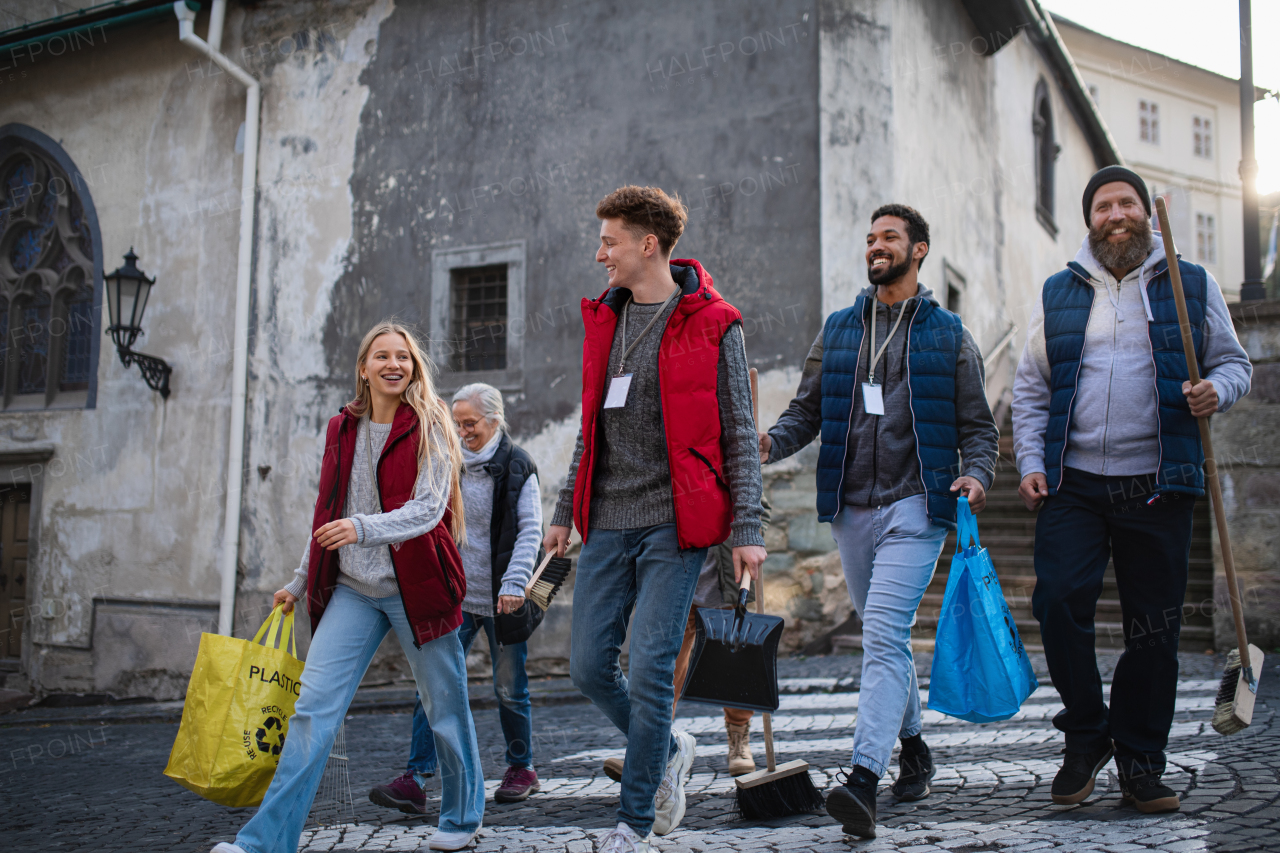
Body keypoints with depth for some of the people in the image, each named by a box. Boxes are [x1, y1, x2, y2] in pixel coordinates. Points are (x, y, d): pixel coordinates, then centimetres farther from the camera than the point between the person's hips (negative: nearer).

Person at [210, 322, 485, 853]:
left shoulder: (430, 428, -3)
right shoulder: (341, 431, 11)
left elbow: (428, 509, -15)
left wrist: (364, 529, -31)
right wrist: (300, 582, 21)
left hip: (415, 587, -3)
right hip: (352, 589, 4)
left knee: (446, 707, 8)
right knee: (314, 705, -7)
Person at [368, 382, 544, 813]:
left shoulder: (518, 467, -3)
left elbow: (530, 531, -8)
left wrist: (514, 583, -19)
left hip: (500, 599, -4)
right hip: (456, 595, 4)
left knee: (509, 688, 7)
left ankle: (521, 768, 26)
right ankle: (415, 780, -8)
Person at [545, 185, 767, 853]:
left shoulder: (711, 324, -3)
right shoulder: (603, 319, 14)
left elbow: (738, 433, -3)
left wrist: (747, 528, -9)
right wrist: (565, 510, 20)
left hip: (672, 523, -6)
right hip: (606, 523, 6)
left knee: (648, 672, -5)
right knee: (589, 667, 4)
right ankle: (669, 749, 31)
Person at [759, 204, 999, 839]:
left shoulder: (948, 335, 7)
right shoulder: (838, 330, 14)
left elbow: (977, 426, 8)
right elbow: (806, 410, 13)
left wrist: (975, 475, -12)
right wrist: (772, 442, -8)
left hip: (915, 506, -4)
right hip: (851, 508, 4)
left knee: (883, 632, -18)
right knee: (886, 638, 14)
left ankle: (863, 779, -24)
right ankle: (913, 746, 33)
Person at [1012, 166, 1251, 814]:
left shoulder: (1193, 286, 10)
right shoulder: (1057, 295, 12)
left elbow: (1233, 361, 14)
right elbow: (1030, 389, 12)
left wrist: (1218, 390, -10)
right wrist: (1031, 463, 0)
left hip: (1158, 487, 0)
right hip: (1073, 486, 0)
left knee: (1154, 626, 2)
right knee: (1057, 599, -13)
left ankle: (1140, 762, 16)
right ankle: (1086, 736, 7)